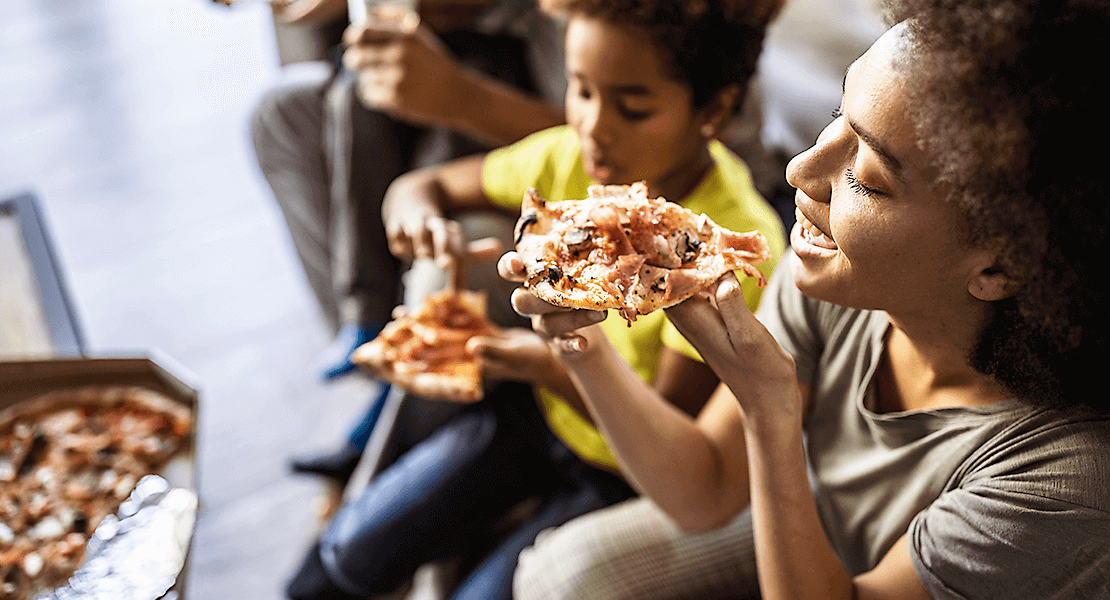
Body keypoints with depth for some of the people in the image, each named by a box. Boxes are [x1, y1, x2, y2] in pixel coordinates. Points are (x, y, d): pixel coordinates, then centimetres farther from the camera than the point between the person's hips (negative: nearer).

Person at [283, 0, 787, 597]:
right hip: (542, 407, 4)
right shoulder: (572, 157, -15)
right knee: (353, 549, 0)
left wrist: (553, 368, -41)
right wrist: (418, 214, -27)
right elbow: (423, 184, -1)